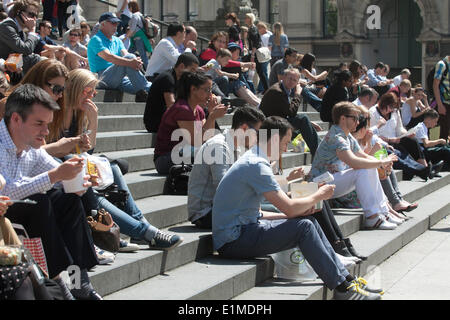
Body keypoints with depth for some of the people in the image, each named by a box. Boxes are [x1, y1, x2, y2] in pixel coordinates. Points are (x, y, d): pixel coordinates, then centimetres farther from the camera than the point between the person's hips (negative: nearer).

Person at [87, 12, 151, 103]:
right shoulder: (96, 40, -4)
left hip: (118, 79, 7)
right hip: (102, 78, -7)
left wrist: (136, 62, -21)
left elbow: (125, 54, 3)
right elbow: (108, 57, -21)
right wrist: (130, 62, -33)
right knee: (129, 58, -26)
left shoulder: (117, 40, 21)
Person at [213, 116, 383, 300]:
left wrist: (300, 211, 9)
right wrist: (318, 196, -1)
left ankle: (345, 278, 7)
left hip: (243, 229, 10)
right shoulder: (256, 165, -17)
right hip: (233, 241, -10)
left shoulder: (252, 161, 17)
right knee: (303, 226, -16)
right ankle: (342, 288, -11)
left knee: (309, 222, 5)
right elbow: (289, 208, -19)